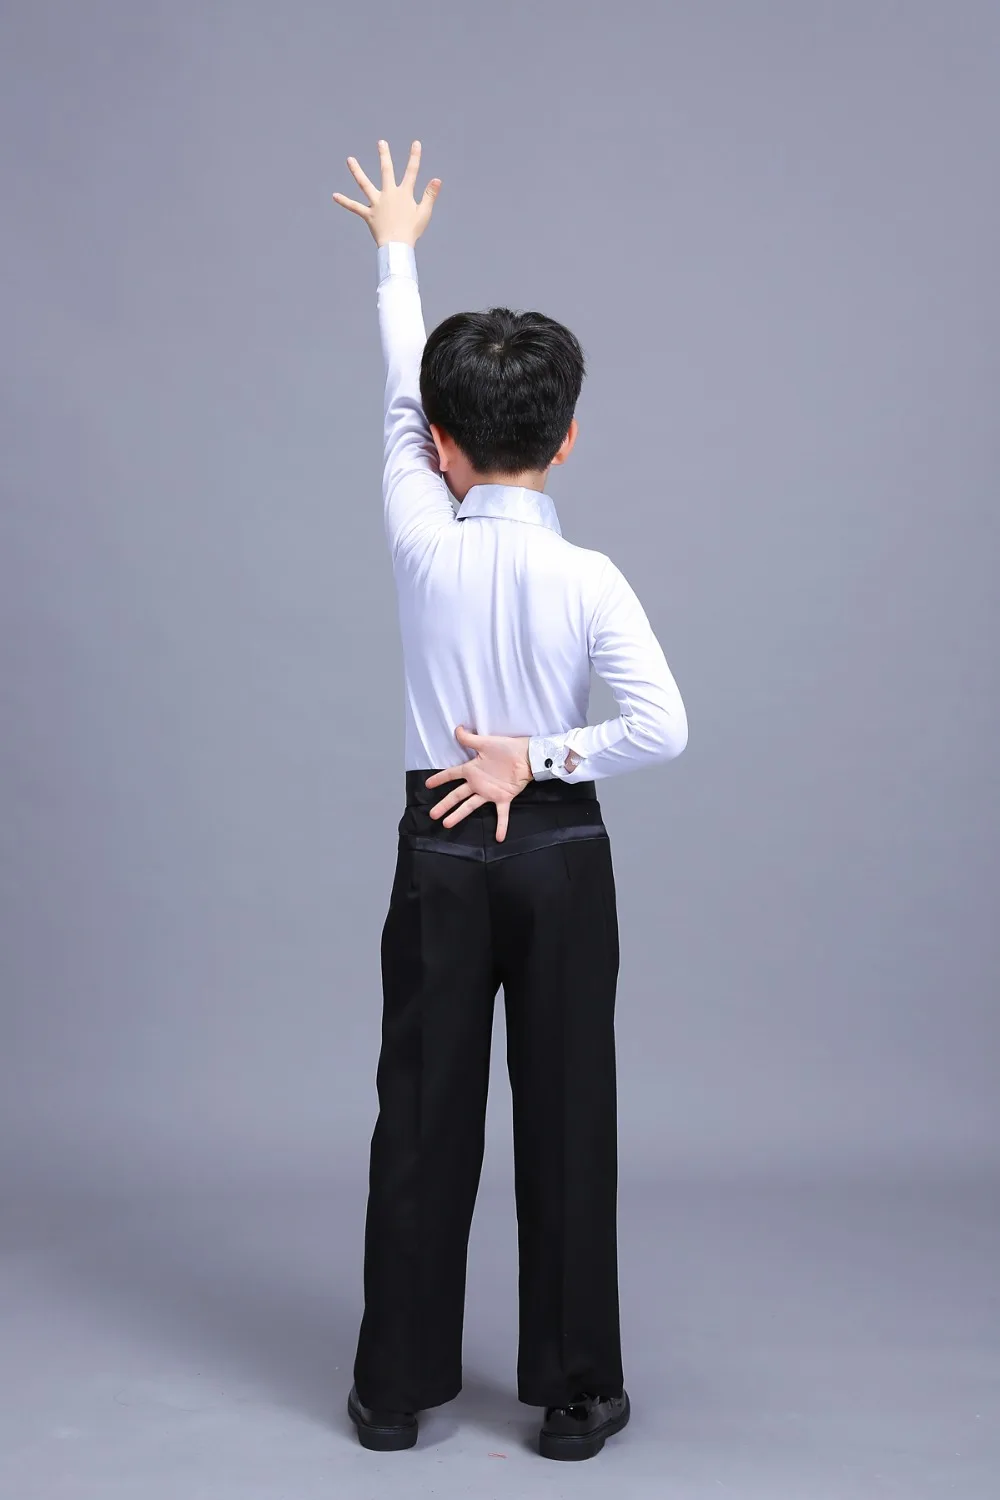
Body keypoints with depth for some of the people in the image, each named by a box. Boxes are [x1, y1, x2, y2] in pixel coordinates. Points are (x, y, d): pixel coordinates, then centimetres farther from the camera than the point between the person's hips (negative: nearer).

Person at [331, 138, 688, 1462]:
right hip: (560, 853, -1)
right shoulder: (591, 580, -11)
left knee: (425, 1114, 10)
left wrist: (396, 253, 20)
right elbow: (663, 729, -17)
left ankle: (398, 1386, 21)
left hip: (442, 850, 1)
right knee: (567, 1117, 8)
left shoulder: (423, 546, -8)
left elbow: (398, 402, 7)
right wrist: (538, 759, -6)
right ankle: (574, 1392, 18)